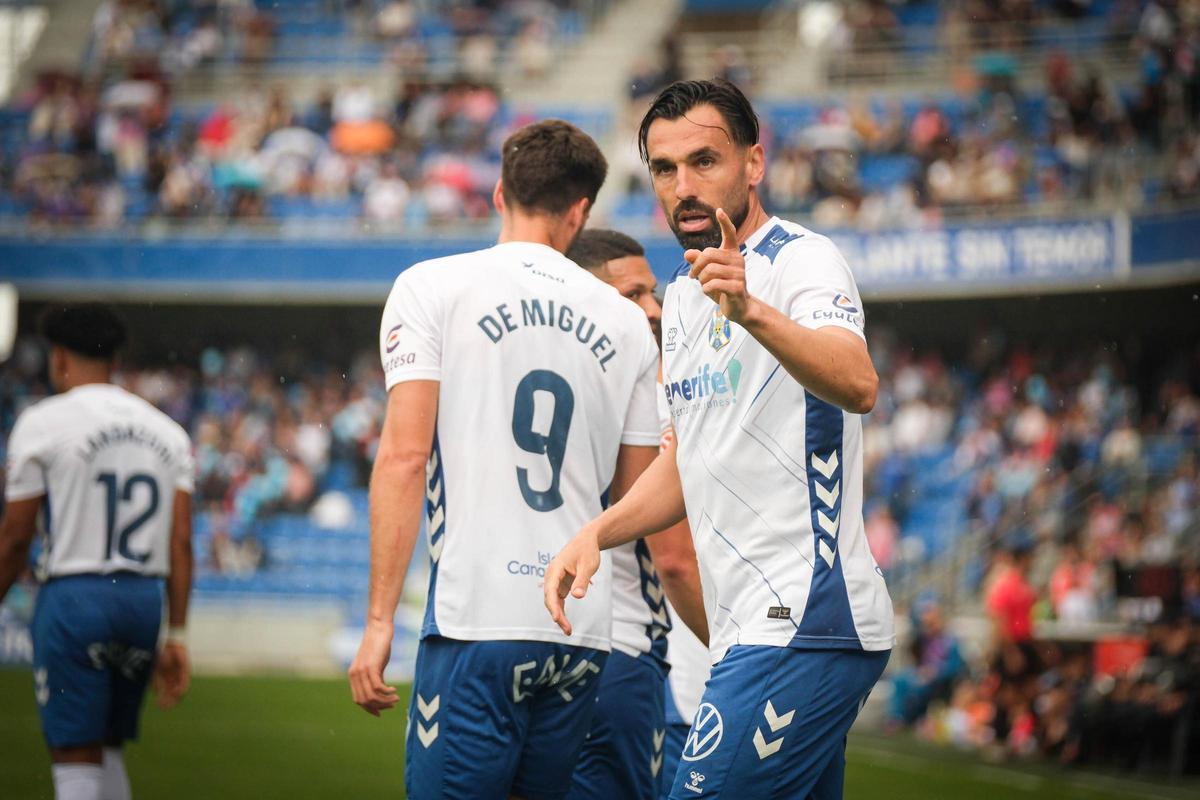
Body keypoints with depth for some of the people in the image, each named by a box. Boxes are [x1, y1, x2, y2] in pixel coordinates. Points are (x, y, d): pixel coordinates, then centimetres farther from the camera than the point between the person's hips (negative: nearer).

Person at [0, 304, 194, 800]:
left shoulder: (42, 423, -4)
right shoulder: (167, 432, 10)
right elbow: (180, 543, 5)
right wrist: (176, 637, 8)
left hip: (74, 596, -5)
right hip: (146, 597, 5)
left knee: (75, 757, -2)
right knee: (108, 749, 18)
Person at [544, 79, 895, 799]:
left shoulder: (802, 260, -10)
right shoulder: (683, 298, 17)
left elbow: (858, 387, -30)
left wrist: (751, 310, -46)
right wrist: (596, 534, 9)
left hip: (805, 624, -9)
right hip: (750, 627, 9)